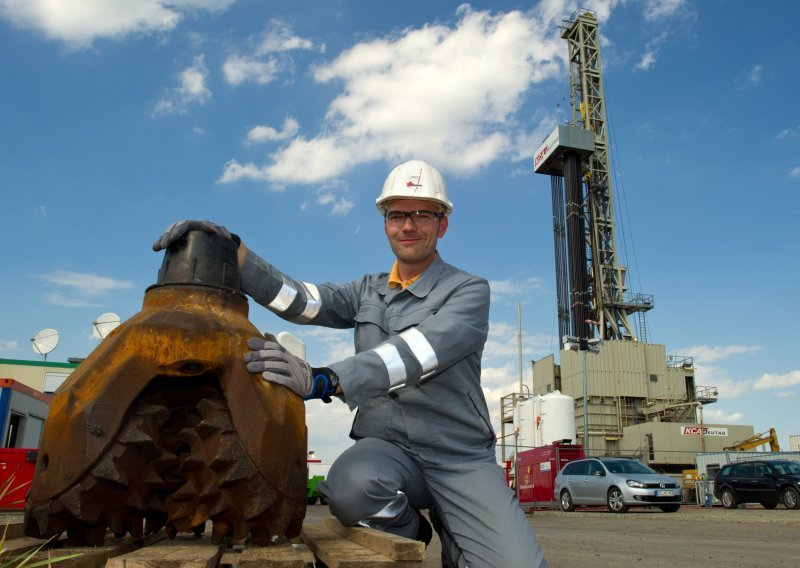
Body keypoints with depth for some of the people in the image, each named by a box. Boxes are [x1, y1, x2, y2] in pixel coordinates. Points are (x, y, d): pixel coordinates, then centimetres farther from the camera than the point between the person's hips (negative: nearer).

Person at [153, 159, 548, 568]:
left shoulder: (469, 291, -2)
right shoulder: (368, 292, 14)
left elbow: (422, 350, -22)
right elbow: (299, 299, -2)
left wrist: (324, 381, -35)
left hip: (460, 457, -2)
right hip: (388, 447, 3)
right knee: (350, 485, -32)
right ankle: (409, 533, 3)